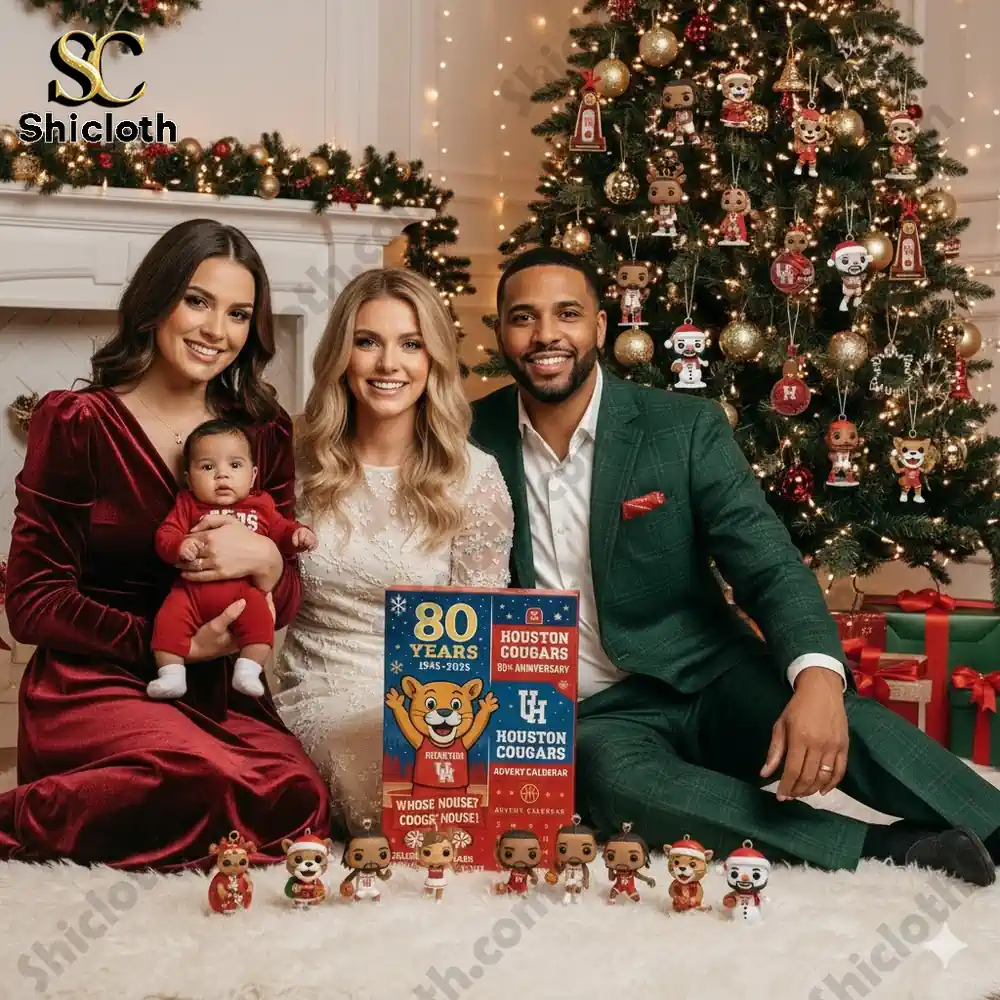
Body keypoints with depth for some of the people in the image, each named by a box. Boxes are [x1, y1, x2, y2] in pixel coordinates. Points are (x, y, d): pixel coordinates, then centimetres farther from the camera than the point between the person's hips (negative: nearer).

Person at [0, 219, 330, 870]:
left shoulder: (265, 432, 11)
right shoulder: (77, 424, -1)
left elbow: (283, 610, 12)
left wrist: (266, 561, -12)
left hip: (217, 692, 5)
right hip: (92, 682, -5)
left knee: (302, 798, -27)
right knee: (218, 783, -35)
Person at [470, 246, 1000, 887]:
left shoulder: (684, 427, -5)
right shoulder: (474, 438, 0)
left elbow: (770, 565, -12)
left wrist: (818, 677, -32)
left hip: (705, 681, 0)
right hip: (586, 715, 0)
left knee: (845, 721, -31)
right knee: (611, 776, -35)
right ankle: (893, 848, -31)